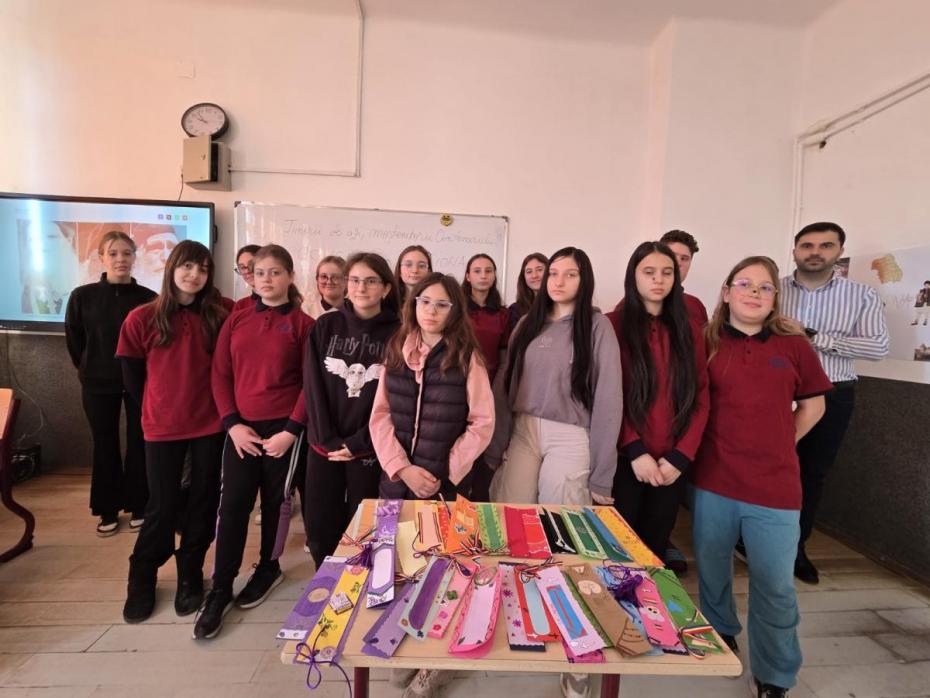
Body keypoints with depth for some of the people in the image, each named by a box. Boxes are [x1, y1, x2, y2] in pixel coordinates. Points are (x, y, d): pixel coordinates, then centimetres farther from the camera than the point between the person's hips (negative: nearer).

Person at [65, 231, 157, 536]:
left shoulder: (149, 298, -7)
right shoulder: (82, 296, -3)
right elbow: (73, 341, 7)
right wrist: (89, 371, 9)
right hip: (98, 384, 1)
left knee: (139, 444, 7)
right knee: (105, 446, 11)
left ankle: (138, 506, 21)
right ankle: (108, 510, 24)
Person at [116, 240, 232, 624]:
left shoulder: (221, 313, -3)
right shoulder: (142, 318, -4)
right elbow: (132, 376, 5)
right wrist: (161, 405, 11)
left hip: (210, 423, 1)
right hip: (162, 426, 0)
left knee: (203, 502, 11)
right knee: (161, 507, 8)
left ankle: (190, 575, 30)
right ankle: (141, 581, 32)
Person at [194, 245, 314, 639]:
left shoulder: (302, 323, -4)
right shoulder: (237, 319, 5)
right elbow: (220, 374, 4)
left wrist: (291, 429, -12)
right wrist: (232, 424, -6)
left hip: (283, 427, -2)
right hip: (240, 427, 2)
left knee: (274, 502, 12)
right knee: (232, 505, 4)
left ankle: (268, 568, 34)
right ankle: (220, 590, 18)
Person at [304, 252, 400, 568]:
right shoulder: (325, 326, 2)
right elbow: (313, 386, -2)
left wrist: (358, 443, -11)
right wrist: (327, 439, -9)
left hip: (369, 448, -2)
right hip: (323, 446, 2)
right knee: (319, 526, 10)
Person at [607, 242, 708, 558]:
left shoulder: (689, 331, 8)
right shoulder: (613, 325, -4)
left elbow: (700, 398, 3)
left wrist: (680, 456, -6)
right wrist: (635, 450, -14)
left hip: (671, 463, 3)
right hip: (624, 458, -3)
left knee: (654, 546, 17)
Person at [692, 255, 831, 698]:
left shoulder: (793, 344, -1)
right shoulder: (707, 343, -2)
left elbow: (813, 405, 9)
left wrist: (776, 445, 4)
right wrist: (719, 444, 2)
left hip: (775, 484, 0)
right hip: (713, 480, 1)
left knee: (775, 585, 7)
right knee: (711, 570, 18)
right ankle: (719, 635, 45)